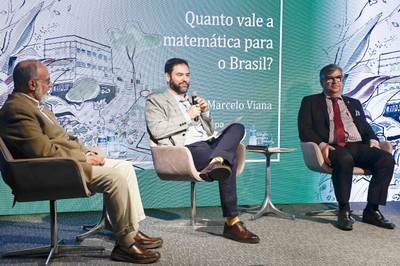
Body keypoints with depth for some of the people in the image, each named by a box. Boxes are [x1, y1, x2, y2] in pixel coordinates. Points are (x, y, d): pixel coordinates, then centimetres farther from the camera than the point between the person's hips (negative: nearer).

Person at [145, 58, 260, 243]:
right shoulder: (156, 101, 10)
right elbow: (157, 131, -8)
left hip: (209, 145, 7)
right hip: (187, 150, -7)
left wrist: (205, 112, 9)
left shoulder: (192, 100, 31)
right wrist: (188, 117, -7)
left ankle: (216, 162, -44)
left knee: (237, 127, -19)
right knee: (229, 163, -29)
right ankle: (232, 223, -21)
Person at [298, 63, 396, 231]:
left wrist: (372, 140, -1)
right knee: (345, 159, -39)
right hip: (333, 148, -5)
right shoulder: (311, 102, 15)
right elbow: (304, 129, 3)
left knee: (387, 159, -24)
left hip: (359, 146, 5)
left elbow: (366, 127, 24)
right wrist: (322, 144, -16)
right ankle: (344, 211, -23)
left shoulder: (354, 103, 30)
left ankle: (372, 211, -16)